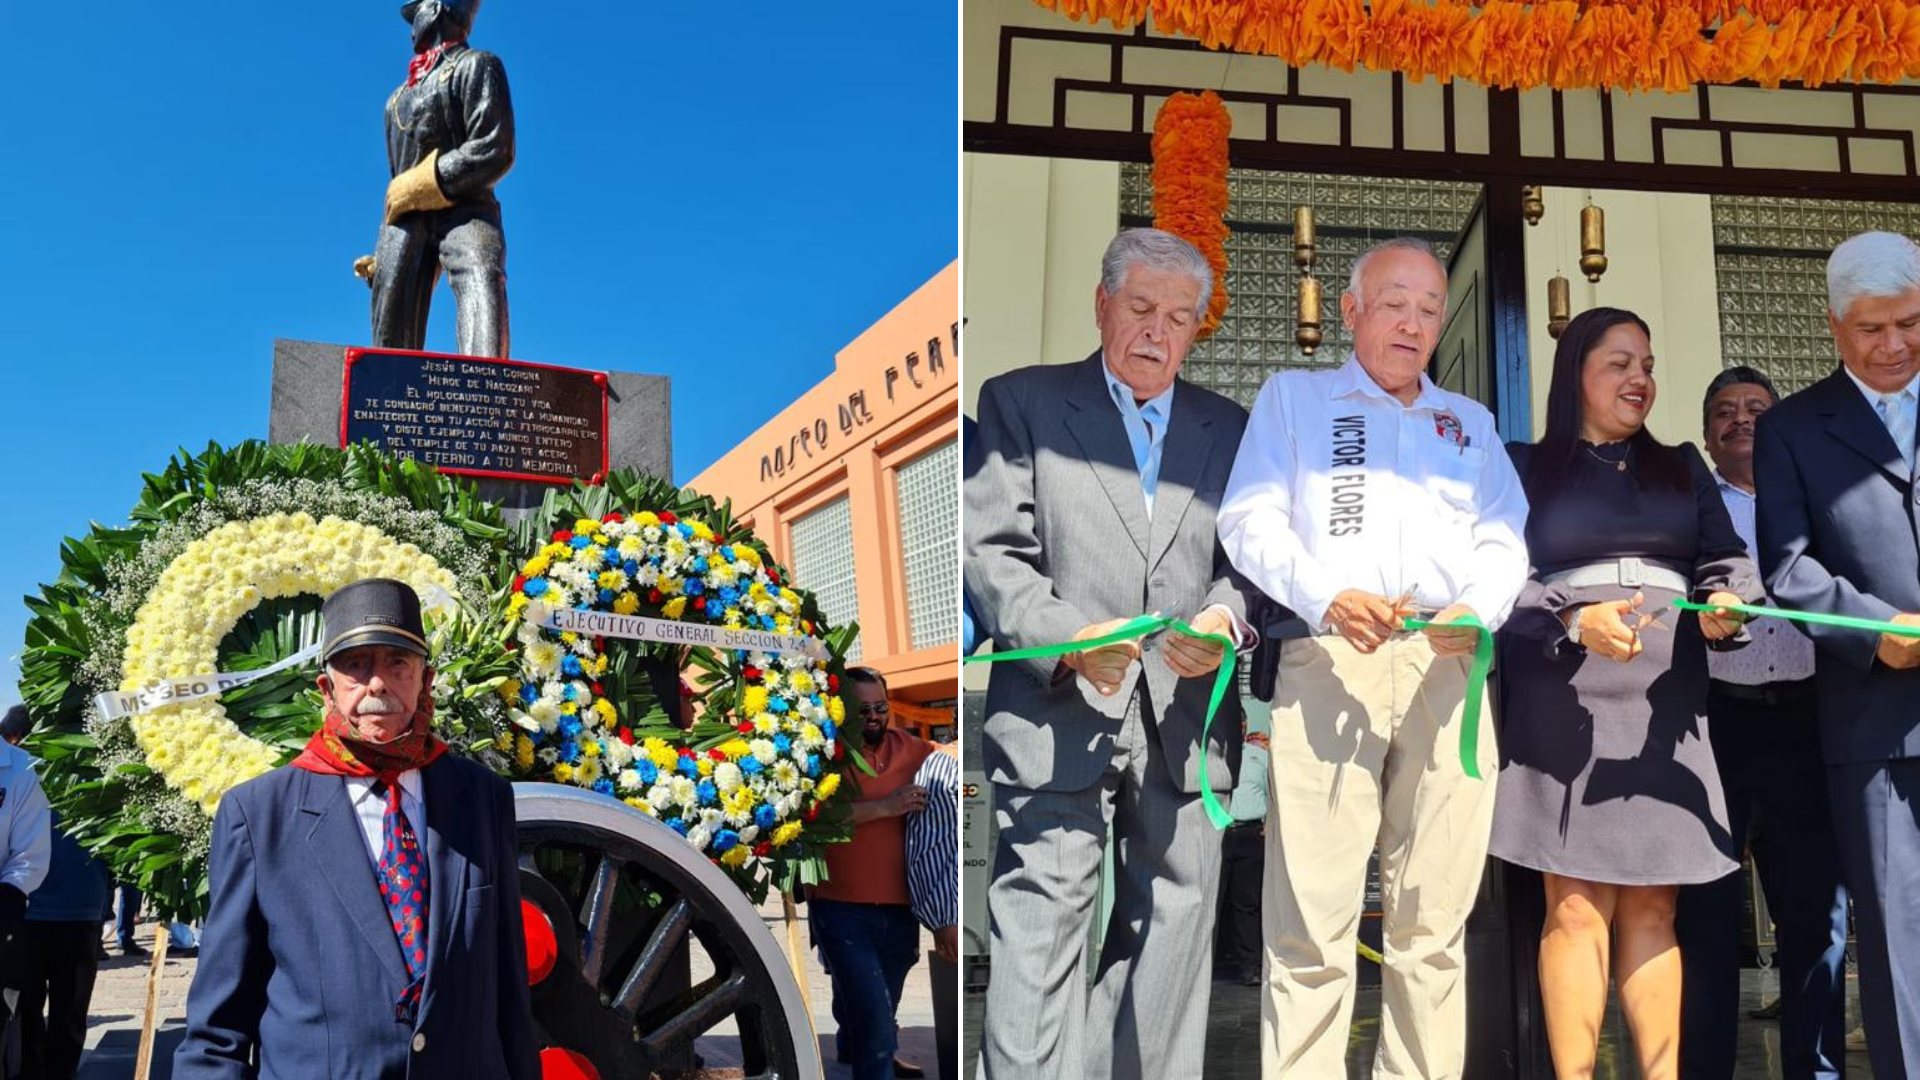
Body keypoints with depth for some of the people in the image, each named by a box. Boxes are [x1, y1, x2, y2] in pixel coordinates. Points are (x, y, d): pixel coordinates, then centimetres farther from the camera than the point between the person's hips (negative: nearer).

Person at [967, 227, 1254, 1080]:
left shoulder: (1228, 429, 18)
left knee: (1171, 950, 9)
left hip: (1186, 729, 4)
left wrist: (1226, 615, -10)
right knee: (1038, 949, -5)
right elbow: (992, 551, -2)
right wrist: (1068, 639, -17)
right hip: (1057, 721, -3)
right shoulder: (1020, 402, 7)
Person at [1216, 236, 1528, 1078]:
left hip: (1448, 664, 3)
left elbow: (1503, 539, 15)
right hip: (1327, 659, -3)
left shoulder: (1470, 421, 27)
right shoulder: (1293, 396, 17)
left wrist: (1477, 609, -8)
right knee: (1313, 906, -9)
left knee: (1434, 912, 2)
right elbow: (1249, 517, 4)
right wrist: (1325, 597, -14)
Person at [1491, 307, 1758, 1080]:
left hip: (1665, 704, 4)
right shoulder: (1525, 467, 6)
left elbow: (1725, 558, 9)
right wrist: (1575, 622, -20)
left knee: (1652, 903, 6)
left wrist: (1724, 602, -14)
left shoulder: (1681, 467, 19)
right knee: (1576, 902, -6)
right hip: (1565, 700, -4)